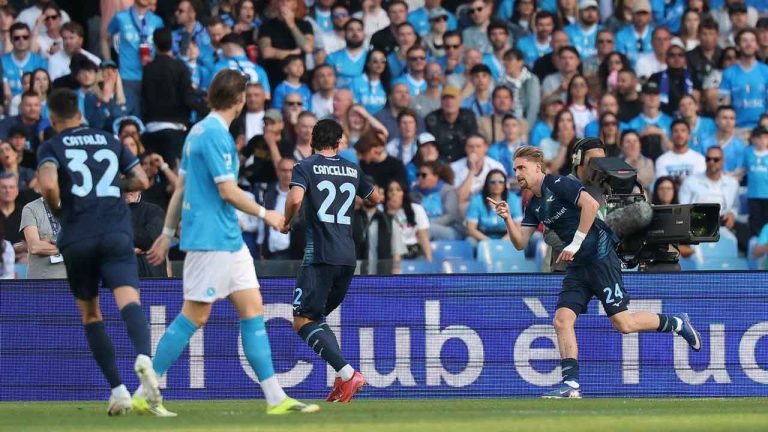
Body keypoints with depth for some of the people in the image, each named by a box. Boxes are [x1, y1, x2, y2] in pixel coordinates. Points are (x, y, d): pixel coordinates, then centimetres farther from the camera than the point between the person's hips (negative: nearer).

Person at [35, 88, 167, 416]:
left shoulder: (52, 147, 5)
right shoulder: (110, 141, 16)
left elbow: (48, 184, -14)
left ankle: (118, 390, 8)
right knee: (129, 302, -16)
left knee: (91, 315, 15)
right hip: (117, 234, 1)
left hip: (77, 238, -1)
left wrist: (56, 210, 5)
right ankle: (143, 358, -48)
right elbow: (141, 181, 16)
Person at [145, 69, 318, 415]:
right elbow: (228, 191, -18)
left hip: (229, 240, 10)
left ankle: (275, 398, 4)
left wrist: (168, 234, 22)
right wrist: (264, 214, -4)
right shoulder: (214, 134, -15)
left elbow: (181, 187, 18)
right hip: (210, 240, -10)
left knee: (253, 310, 5)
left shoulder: (200, 131, 14)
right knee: (194, 317, -6)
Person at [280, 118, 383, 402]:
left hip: (319, 255, -6)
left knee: (303, 321, -4)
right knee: (317, 318, 19)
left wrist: (286, 223, 0)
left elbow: (295, 199, -19)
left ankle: (347, 374, -20)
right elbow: (376, 199, 29)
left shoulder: (306, 167, -1)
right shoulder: (352, 170, 14)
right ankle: (342, 379, 4)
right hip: (348, 256, 6)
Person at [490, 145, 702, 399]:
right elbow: (520, 243, 13)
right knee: (562, 320, -6)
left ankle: (677, 324, 11)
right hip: (577, 266, 9)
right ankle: (571, 383, -7)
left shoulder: (559, 184, -10)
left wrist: (575, 243, -20)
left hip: (600, 257, -9)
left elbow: (590, 204, -23)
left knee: (623, 323, -11)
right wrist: (508, 219, -5)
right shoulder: (534, 206, 15)